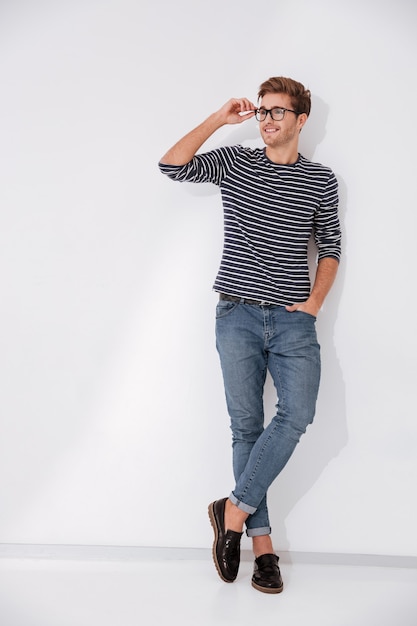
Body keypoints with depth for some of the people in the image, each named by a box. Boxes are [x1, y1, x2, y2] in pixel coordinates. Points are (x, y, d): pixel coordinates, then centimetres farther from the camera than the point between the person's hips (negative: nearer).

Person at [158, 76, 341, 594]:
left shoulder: (321, 181, 9)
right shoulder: (235, 163, 8)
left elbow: (329, 247, 13)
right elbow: (172, 165, -4)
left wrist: (314, 301, 0)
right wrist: (218, 119, -4)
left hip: (293, 320, 0)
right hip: (238, 316, 0)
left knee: (297, 414, -19)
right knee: (246, 425, 0)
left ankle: (235, 510, -2)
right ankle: (262, 543, 10)